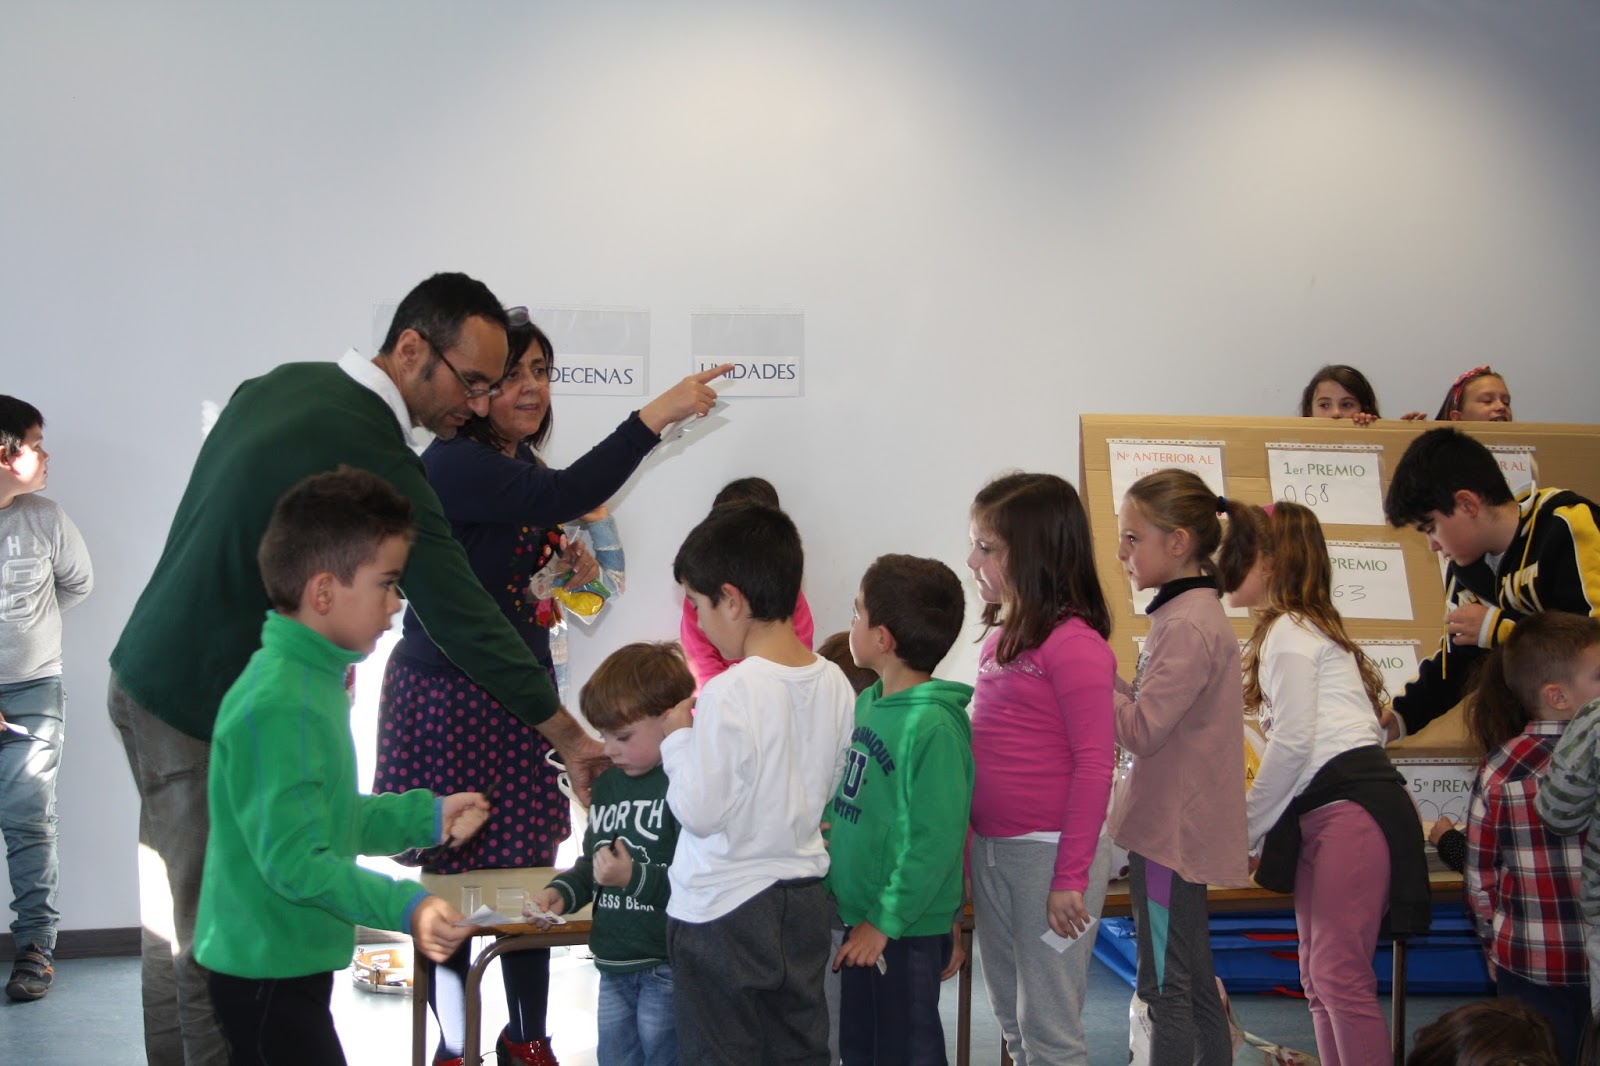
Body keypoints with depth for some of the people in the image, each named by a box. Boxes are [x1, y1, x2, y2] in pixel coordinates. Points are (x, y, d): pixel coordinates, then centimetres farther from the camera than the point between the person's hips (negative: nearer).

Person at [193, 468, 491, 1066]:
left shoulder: (312, 679, 7)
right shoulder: (278, 708, -26)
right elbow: (294, 860, -29)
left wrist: (427, 817, 10)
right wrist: (405, 908, -34)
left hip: (292, 963, 10)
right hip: (267, 975, -10)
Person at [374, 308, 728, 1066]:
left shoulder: (522, 467, 10)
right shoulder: (451, 464, -16)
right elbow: (563, 497, -33)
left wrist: (568, 568, 5)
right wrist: (655, 417, -32)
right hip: (447, 697, -7)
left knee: (532, 872, 9)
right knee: (453, 877, 0)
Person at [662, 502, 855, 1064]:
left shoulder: (728, 694, -22)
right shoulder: (835, 685, -1)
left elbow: (698, 811, -18)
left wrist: (679, 739, -5)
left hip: (723, 910, -6)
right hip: (804, 901, 6)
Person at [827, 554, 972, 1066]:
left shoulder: (934, 726, -22)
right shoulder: (868, 702, 4)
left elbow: (934, 841, -22)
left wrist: (885, 922, -19)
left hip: (906, 931, -8)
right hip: (859, 917, 8)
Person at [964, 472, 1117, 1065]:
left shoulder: (1074, 645, -15)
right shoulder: (1000, 637, 9)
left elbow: (1094, 765, -17)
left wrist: (1071, 877, -18)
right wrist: (971, 838, 11)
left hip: (1049, 852, -8)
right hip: (991, 849, 8)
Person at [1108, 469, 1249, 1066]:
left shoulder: (1187, 625, -19)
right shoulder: (1192, 612, 13)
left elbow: (1141, 730, -22)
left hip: (1171, 830, -10)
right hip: (1181, 826, 10)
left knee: (1166, 988, -3)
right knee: (1193, 984, 17)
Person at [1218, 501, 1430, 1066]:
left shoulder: (1289, 630, -6)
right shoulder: (1298, 625, 24)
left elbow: (1292, 742, -12)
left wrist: (1245, 829, -3)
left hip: (1349, 805, -11)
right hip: (1320, 812, 11)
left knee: (1341, 975, -14)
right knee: (1317, 978, 8)